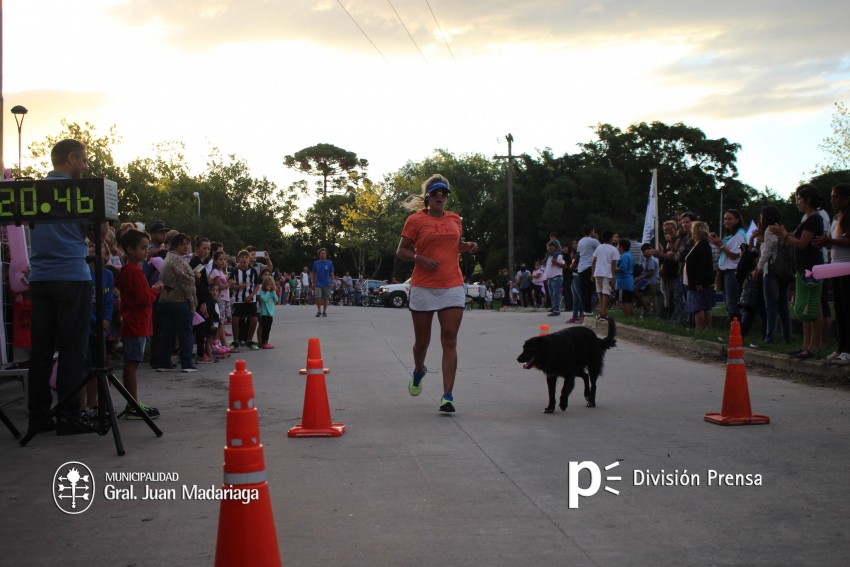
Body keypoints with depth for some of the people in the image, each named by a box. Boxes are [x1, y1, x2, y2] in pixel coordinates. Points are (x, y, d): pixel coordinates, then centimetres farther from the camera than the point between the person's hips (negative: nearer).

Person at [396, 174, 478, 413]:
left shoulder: (455, 220, 11)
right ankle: (419, 371, 44)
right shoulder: (415, 220, -1)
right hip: (423, 288, -2)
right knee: (422, 341, 9)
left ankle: (447, 396, -9)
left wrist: (468, 247, 6)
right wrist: (421, 258, -16)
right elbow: (401, 252, 1)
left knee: (450, 340, -8)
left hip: (452, 287, 2)